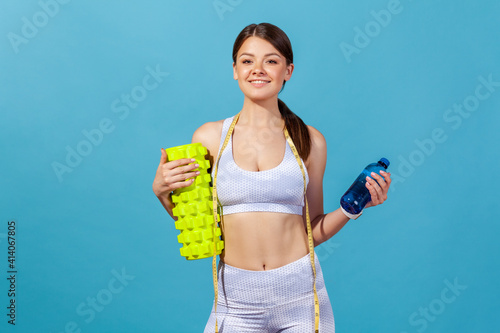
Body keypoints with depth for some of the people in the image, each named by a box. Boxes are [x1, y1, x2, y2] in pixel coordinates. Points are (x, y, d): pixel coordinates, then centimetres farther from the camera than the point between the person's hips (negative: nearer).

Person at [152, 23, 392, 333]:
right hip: (236, 299, 0)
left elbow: (313, 231, 7)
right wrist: (163, 192, -9)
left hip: (300, 295, 0)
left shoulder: (309, 140, 1)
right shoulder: (209, 137, 0)